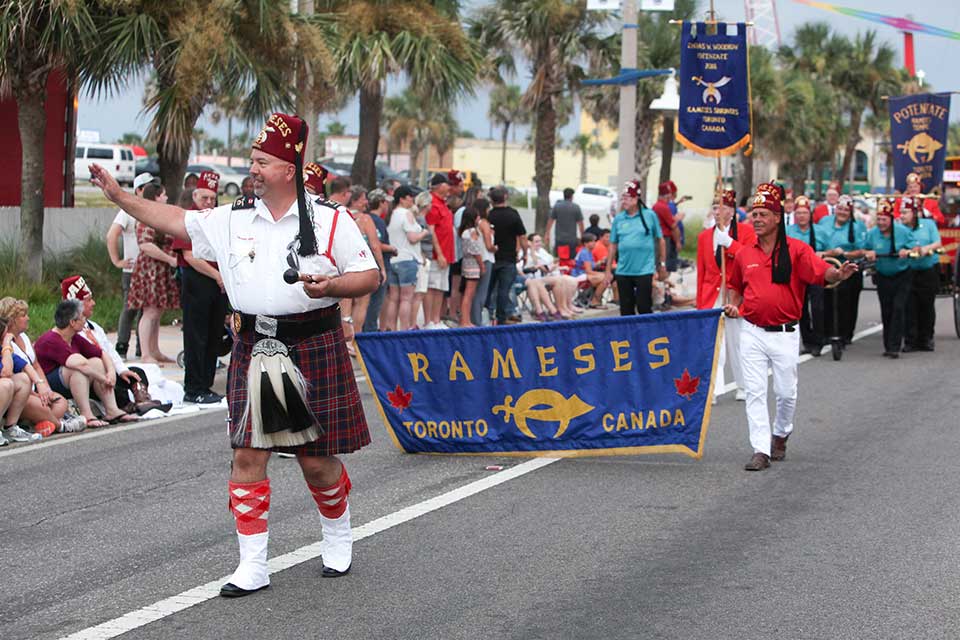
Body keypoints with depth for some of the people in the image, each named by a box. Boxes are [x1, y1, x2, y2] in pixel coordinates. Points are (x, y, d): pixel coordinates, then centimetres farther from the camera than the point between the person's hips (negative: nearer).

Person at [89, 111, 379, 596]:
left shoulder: (330, 222, -3)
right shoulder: (233, 220, 8)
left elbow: (370, 276, -3)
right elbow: (177, 221, 18)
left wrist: (330, 286, -21)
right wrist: (120, 196, 15)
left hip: (313, 350, -4)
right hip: (253, 351, 4)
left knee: (317, 460, 2)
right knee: (247, 455, -1)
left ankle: (338, 539, 30)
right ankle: (253, 566, 7)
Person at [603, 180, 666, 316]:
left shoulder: (650, 215, -2)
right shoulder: (619, 219, 7)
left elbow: (660, 240, 5)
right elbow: (613, 245, 11)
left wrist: (662, 264, 6)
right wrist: (608, 270, 10)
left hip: (644, 270, -3)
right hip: (623, 272, 4)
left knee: (644, 308, -4)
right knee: (626, 309, 8)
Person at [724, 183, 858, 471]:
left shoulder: (797, 250, -6)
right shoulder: (744, 254, 7)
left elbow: (821, 271, -21)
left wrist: (838, 274, -42)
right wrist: (734, 305, 2)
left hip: (785, 334, -3)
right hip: (752, 333, 3)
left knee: (786, 392, 7)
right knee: (754, 392, -2)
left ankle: (781, 435, 34)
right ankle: (761, 450, 0)